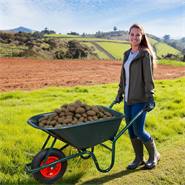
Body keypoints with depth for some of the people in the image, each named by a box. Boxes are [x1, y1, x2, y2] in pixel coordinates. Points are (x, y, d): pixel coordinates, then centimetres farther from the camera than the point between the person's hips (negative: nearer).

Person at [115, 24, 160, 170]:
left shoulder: (145, 54, -7)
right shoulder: (127, 54, 13)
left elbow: (149, 78, -13)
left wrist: (150, 98, -18)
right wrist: (120, 93, 20)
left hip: (140, 99, -7)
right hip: (128, 98, 7)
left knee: (138, 130, -3)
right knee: (131, 130, 10)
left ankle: (154, 155, 21)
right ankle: (139, 158, 26)